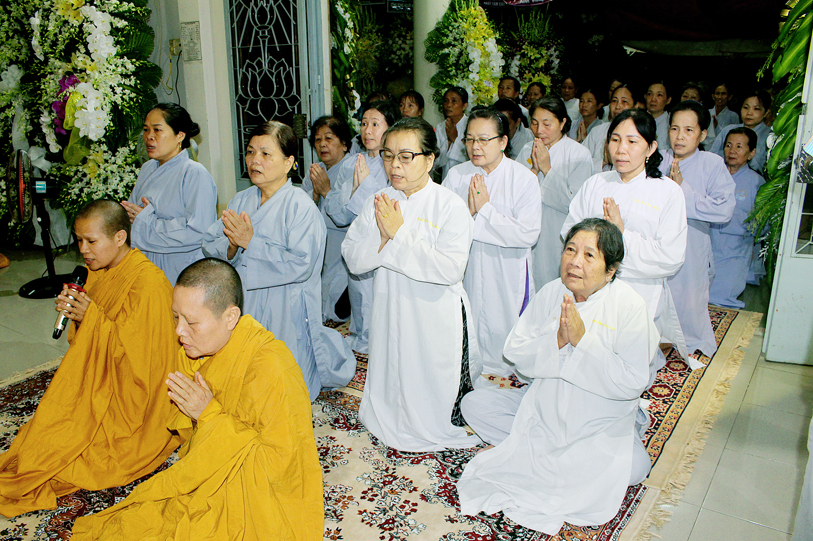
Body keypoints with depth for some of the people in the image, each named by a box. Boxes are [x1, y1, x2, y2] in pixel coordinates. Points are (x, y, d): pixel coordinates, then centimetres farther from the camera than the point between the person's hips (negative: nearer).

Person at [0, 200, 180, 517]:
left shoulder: (148, 283, -24)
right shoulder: (100, 272, 4)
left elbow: (139, 354, -24)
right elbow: (85, 342, 14)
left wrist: (93, 319, -24)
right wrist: (72, 310, -8)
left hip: (132, 401, -8)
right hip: (99, 381, 8)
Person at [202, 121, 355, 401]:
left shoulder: (302, 207, -14)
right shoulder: (240, 201, 7)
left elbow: (301, 265, -24)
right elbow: (209, 246, 4)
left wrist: (251, 242, -22)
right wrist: (231, 246, -19)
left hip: (285, 311, -6)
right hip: (243, 305, 6)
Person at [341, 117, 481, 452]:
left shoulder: (450, 206, -12)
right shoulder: (378, 204, 2)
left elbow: (450, 269, -24)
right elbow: (353, 259, -3)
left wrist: (400, 234, -23)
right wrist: (383, 237, -22)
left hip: (436, 316, -4)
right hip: (390, 314, 4)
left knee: (438, 399, 9)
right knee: (391, 385, 17)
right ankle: (392, 428, 43)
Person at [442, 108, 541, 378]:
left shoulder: (524, 179, -8)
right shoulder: (456, 176, 1)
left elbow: (528, 234, -18)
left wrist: (485, 209, -18)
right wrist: (468, 211, -19)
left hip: (506, 273, -2)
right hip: (465, 271, 3)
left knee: (501, 331, 7)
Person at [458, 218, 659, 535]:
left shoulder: (630, 306, -15)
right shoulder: (552, 293, -3)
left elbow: (632, 382, -22)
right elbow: (515, 352, -5)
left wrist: (582, 340, -27)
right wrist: (556, 340, -22)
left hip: (601, 423, -3)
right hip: (543, 406, 4)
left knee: (632, 465, -31)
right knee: (474, 404, -9)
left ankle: (521, 453, -15)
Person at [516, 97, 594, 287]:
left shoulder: (580, 154, -6)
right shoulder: (527, 151, 6)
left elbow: (575, 204, -16)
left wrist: (547, 169, -14)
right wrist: (533, 169, -12)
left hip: (561, 241, -3)